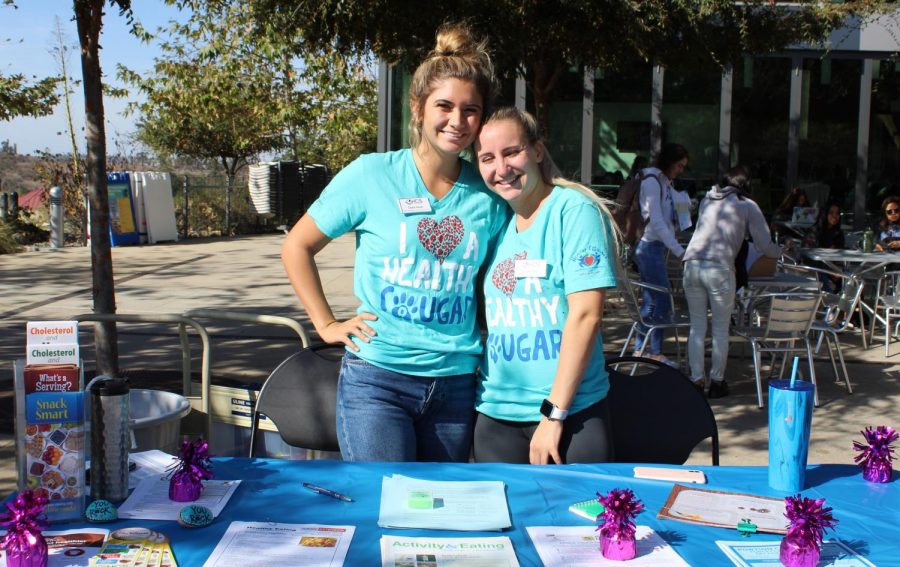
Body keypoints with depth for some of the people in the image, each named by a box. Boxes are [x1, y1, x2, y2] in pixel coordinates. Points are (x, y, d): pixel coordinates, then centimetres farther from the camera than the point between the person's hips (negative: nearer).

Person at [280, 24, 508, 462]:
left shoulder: (489, 196, 1)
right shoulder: (372, 175, -5)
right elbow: (296, 247, 3)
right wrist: (326, 324, -1)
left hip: (456, 384, 3)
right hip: (376, 379, -3)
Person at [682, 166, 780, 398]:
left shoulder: (707, 200, 21)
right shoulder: (747, 206, 8)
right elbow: (765, 246, 5)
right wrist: (781, 251, 26)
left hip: (692, 264, 4)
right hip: (719, 268, -4)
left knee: (697, 326, 12)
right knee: (720, 329, 9)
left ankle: (696, 380, 12)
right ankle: (717, 382, 17)